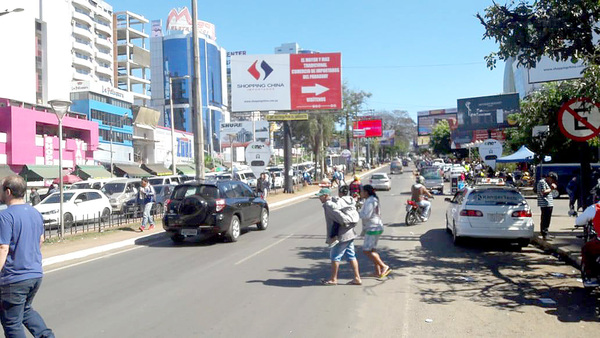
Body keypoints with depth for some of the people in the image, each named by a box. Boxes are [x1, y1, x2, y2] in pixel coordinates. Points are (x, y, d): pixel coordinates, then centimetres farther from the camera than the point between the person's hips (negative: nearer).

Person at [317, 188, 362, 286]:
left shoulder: (328, 205, -15)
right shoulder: (334, 202, 16)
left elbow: (339, 215, -25)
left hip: (341, 236, -9)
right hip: (350, 234, 10)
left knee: (335, 257, 3)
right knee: (351, 256, 12)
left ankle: (333, 279, 13)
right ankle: (357, 278, 14)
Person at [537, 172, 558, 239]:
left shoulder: (548, 182, 21)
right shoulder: (542, 182, -11)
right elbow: (543, 192, -20)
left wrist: (553, 186, 7)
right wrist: (551, 189, -9)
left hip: (549, 204, 10)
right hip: (545, 204, -10)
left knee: (547, 219, 14)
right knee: (545, 219, -10)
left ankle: (546, 233, 22)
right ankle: (544, 234, -9)